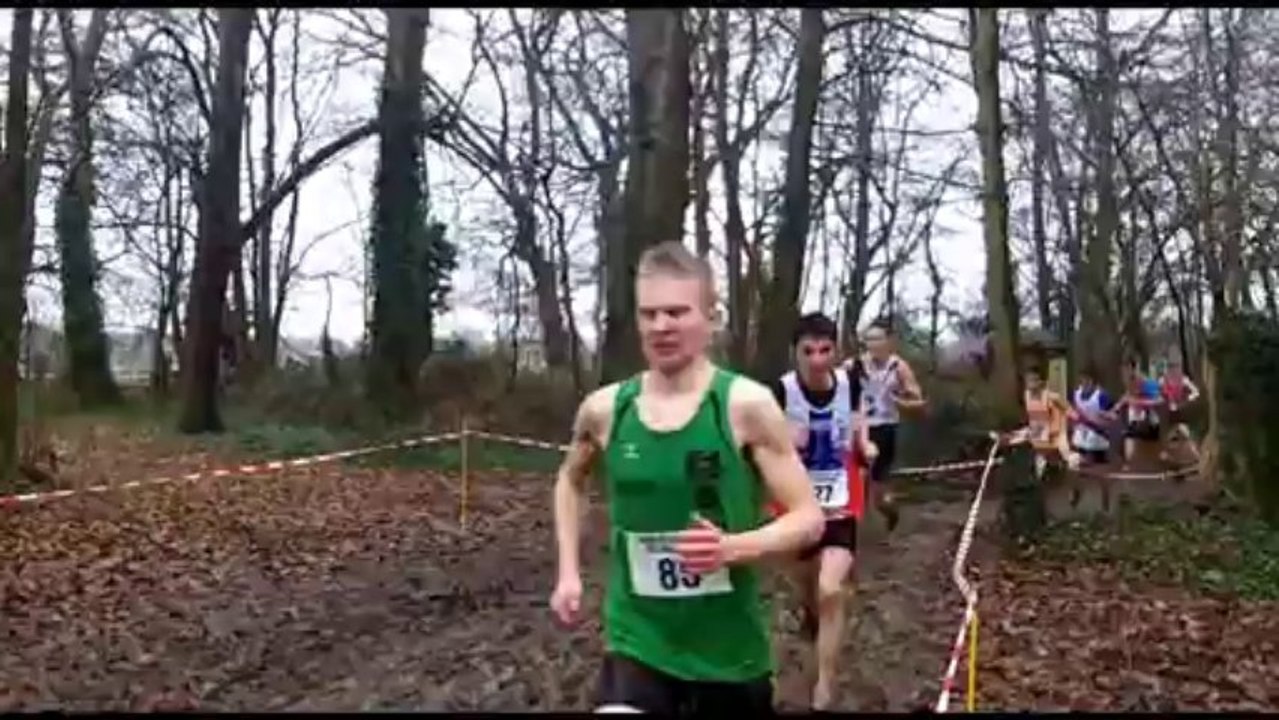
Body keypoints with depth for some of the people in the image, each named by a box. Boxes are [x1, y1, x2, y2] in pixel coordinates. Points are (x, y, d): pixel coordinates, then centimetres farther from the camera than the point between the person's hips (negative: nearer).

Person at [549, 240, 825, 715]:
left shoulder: (747, 405, -13)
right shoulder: (604, 409, -3)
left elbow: (808, 519, -10)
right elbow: (571, 478, 18)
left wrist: (732, 547, -27)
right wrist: (569, 571, 9)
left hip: (730, 651, 0)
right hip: (637, 641, 1)